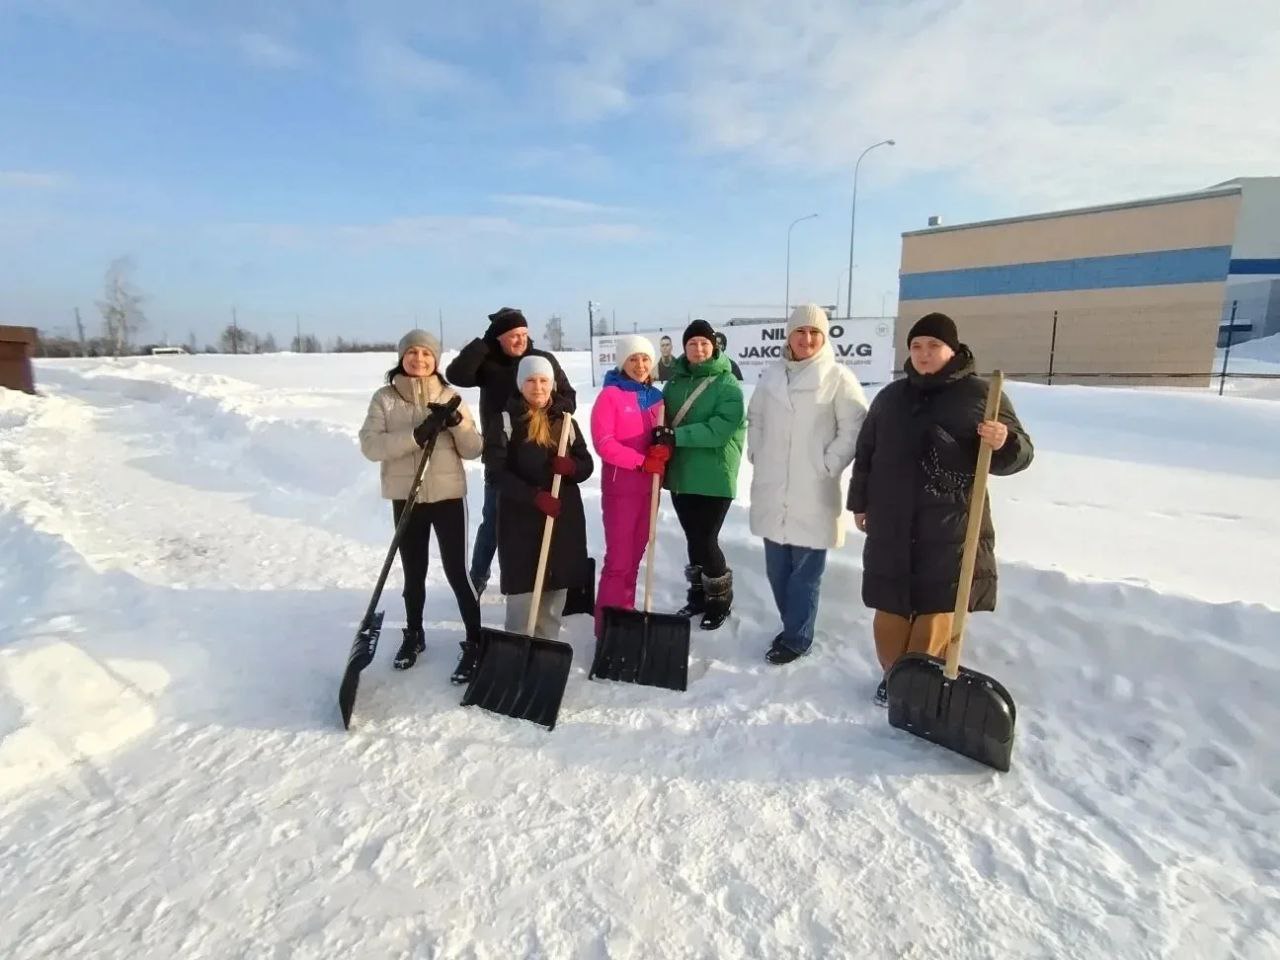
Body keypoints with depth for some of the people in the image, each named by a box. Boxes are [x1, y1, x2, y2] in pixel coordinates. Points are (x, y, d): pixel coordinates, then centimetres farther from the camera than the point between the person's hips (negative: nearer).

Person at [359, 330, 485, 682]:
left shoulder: (449, 397, 2)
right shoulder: (384, 399, 0)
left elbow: (473, 450, -2)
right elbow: (370, 445, -13)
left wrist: (457, 423, -20)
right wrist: (417, 434, -24)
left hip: (448, 495, -1)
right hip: (406, 497, 1)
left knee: (456, 571, -2)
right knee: (414, 572, 15)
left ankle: (474, 641, 10)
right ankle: (414, 634, 35)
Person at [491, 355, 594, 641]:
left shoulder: (565, 420, 9)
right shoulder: (506, 420, -2)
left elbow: (587, 465, 9)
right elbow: (499, 471, -10)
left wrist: (570, 466, -15)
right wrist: (534, 496, -22)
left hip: (564, 517, 4)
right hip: (520, 518, -3)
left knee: (556, 588, 8)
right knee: (523, 590, -4)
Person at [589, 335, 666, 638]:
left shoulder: (656, 397, 10)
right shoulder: (610, 395, -7)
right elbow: (603, 443, -14)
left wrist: (663, 451, -10)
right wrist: (641, 461, -21)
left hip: (649, 486, 6)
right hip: (620, 488, -6)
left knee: (634, 556, 13)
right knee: (618, 559, -5)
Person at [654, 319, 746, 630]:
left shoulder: (727, 384, -8)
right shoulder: (675, 381, 9)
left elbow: (722, 427, -20)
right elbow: (663, 418, 13)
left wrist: (678, 436, -26)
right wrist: (662, 436, -10)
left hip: (713, 477, -5)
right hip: (680, 474, 5)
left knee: (706, 541, -2)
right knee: (693, 539, 15)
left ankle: (720, 600, 19)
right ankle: (699, 594, 32)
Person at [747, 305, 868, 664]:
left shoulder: (839, 378, -6)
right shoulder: (771, 375, 8)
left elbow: (855, 428, -8)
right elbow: (755, 419, 18)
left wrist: (828, 465, -12)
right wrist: (756, 456, 8)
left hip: (814, 495, -5)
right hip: (772, 493, 5)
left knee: (805, 573, 3)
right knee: (777, 570, 15)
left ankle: (796, 638, 18)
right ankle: (793, 626, 32)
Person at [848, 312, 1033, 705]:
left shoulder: (980, 394, -1)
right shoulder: (890, 396, 11)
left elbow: (1020, 453, -1)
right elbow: (865, 453, 17)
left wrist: (1004, 443, -24)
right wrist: (860, 502, 14)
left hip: (950, 525, -3)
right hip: (892, 522, 4)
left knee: (937, 605, 1)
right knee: (890, 604, 9)